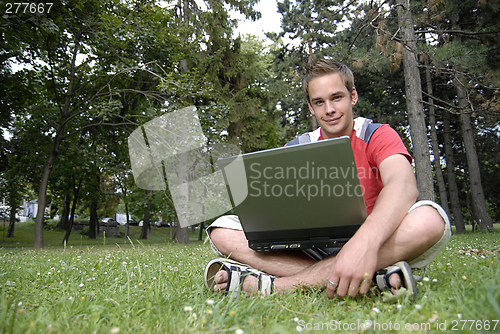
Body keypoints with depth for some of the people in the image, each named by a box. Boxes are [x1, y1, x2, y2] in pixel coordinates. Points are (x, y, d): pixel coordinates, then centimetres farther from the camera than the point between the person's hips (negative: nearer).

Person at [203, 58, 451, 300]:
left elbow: (404, 185, -22)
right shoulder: (295, 149, 9)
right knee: (222, 230, -14)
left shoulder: (378, 136, -1)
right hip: (313, 251, 3)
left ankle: (272, 286, -33)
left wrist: (365, 241, -43)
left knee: (429, 218, -34)